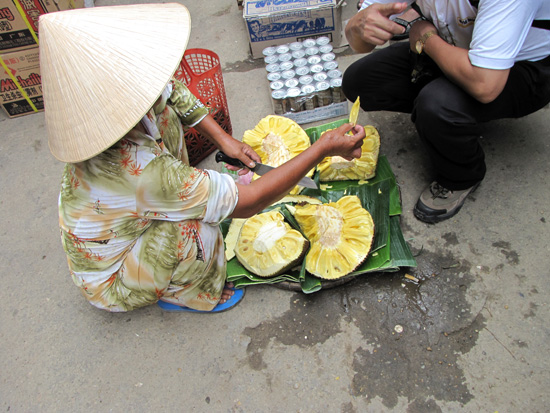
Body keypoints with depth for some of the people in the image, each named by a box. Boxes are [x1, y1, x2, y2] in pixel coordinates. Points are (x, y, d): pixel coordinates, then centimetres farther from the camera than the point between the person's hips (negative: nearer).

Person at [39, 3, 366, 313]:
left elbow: (174, 92, 1)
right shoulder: (138, 168, -45)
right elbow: (246, 203, -38)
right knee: (195, 230, -34)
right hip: (110, 281, -6)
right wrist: (324, 148, -33)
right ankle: (181, 295, 2)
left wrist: (223, 139, -9)